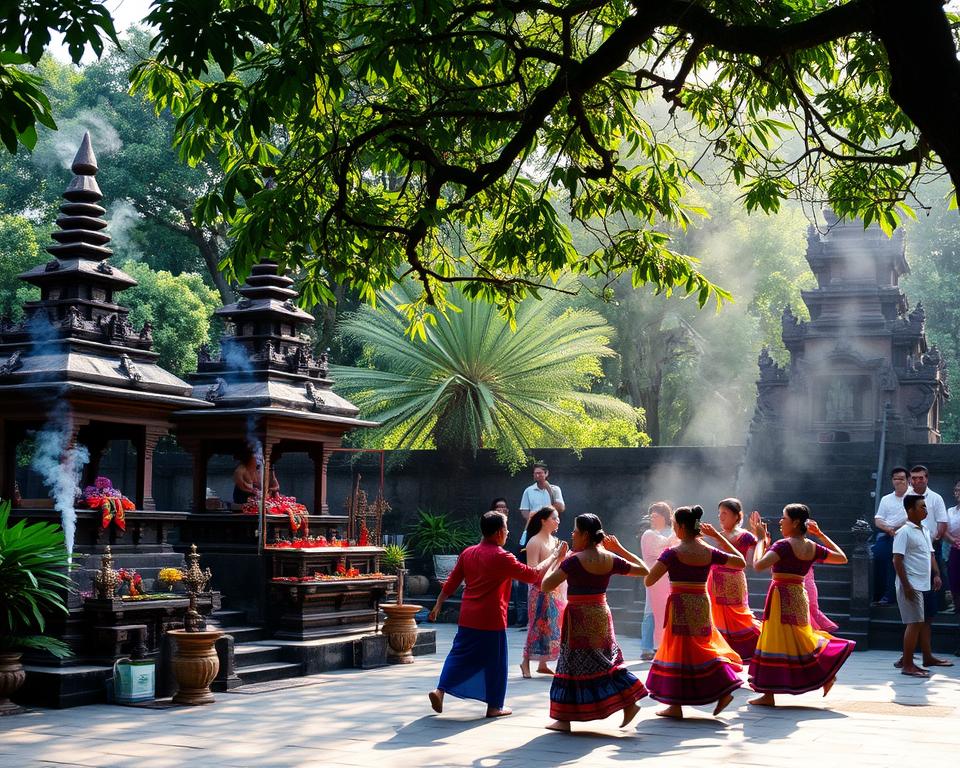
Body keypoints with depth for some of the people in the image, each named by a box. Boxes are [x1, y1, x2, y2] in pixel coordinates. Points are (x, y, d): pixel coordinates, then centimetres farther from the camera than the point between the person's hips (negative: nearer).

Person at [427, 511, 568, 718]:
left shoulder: (468, 553, 4)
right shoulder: (501, 557, -14)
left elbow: (451, 582, 8)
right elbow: (533, 575, -8)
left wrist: (438, 605, 16)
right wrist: (554, 557, 2)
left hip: (467, 617, 5)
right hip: (491, 620, -5)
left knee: (460, 655, 14)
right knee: (495, 662, 7)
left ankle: (440, 690, 1)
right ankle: (494, 706, 13)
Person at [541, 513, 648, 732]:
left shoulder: (575, 560, -17)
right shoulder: (610, 559, 0)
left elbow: (546, 586, -20)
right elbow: (643, 570, 12)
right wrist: (620, 549, 14)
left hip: (579, 617, -6)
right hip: (601, 614, 6)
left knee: (573, 665, 1)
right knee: (608, 659, 19)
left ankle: (564, 719, 6)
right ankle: (629, 702, 15)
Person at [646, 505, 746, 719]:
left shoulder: (672, 553, -13)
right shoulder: (709, 552, 0)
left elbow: (649, 580, -19)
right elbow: (741, 562, 14)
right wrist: (718, 536, 15)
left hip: (680, 606, -4)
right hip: (702, 605, 4)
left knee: (679, 652, 2)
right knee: (703, 648, 20)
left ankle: (676, 705, 7)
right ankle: (723, 690, 12)